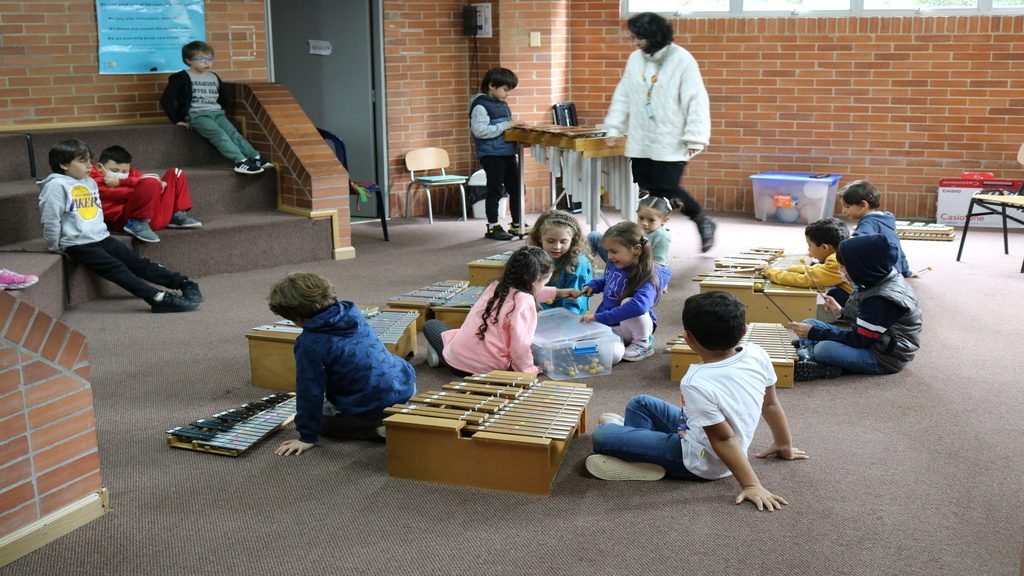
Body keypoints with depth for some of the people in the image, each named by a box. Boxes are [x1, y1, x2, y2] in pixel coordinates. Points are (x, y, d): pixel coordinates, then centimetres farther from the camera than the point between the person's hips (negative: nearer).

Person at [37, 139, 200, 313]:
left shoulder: (90, 183, 13)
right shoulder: (56, 185, -12)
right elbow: (51, 220, -13)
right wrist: (56, 247, -7)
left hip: (101, 238, 7)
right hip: (78, 245, -7)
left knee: (139, 263, -2)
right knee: (118, 270, -20)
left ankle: (183, 283, -8)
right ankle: (158, 298, -33)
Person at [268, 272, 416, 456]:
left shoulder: (309, 344, -18)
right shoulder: (351, 311, 0)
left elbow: (310, 392, -13)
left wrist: (307, 437, -3)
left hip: (372, 411, -7)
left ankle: (376, 429, 1)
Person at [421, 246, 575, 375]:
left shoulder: (497, 285, 8)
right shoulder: (524, 301, -15)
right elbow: (520, 342, -22)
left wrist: (556, 292, 37)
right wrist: (528, 369, -6)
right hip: (490, 368, -6)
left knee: (431, 325, 31)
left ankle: (441, 355, 8)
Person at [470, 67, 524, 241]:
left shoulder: (502, 104, 13)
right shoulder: (480, 106, -14)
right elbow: (480, 130, -25)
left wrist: (514, 124, 5)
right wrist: (507, 125, -24)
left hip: (507, 152, 8)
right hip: (491, 155, -8)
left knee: (515, 188, 12)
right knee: (494, 191, -1)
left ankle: (517, 224, 22)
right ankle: (492, 227, 8)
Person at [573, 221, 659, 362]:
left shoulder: (645, 278, -26)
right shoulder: (614, 265, -5)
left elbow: (639, 305, -46)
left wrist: (600, 317, -45)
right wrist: (592, 286, -2)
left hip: (635, 327, -4)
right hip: (609, 326, 4)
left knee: (628, 302, -33)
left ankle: (643, 343, -8)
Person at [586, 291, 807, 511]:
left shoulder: (697, 384, -34)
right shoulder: (757, 354, -15)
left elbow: (724, 439, -30)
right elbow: (771, 403, -1)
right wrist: (784, 445, 13)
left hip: (700, 462, -8)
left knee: (601, 435, -11)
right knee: (639, 403, 20)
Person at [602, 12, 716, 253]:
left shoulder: (682, 60, -8)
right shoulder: (634, 59, 7)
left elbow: (696, 101, -10)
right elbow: (623, 96, 14)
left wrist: (695, 138, -16)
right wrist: (613, 128, 8)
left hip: (671, 144, -5)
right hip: (640, 142, 5)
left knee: (667, 189, -7)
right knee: (646, 192, 6)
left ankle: (703, 222, 16)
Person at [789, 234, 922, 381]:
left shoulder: (884, 299, -26)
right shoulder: (880, 278, 2)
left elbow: (860, 340, -23)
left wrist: (814, 333, -20)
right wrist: (841, 312, 5)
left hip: (884, 356, -10)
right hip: (870, 340, 10)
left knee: (824, 349, -34)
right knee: (809, 323, 5)